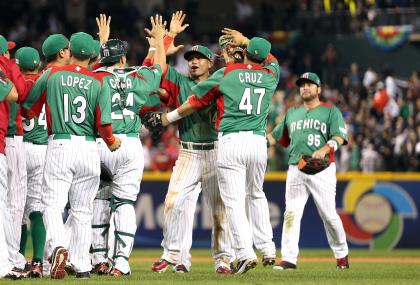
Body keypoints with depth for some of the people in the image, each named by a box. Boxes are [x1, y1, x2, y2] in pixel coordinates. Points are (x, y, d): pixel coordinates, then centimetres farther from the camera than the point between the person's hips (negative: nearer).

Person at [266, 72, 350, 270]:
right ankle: (289, 258, -11)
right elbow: (275, 137, 23)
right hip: (295, 170, 4)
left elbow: (339, 137, -8)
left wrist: (325, 149, -26)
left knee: (328, 214, -5)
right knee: (291, 213, -8)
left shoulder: (331, 111, 6)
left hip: (322, 169, -4)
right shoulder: (292, 114, 22)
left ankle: (341, 254, 14)